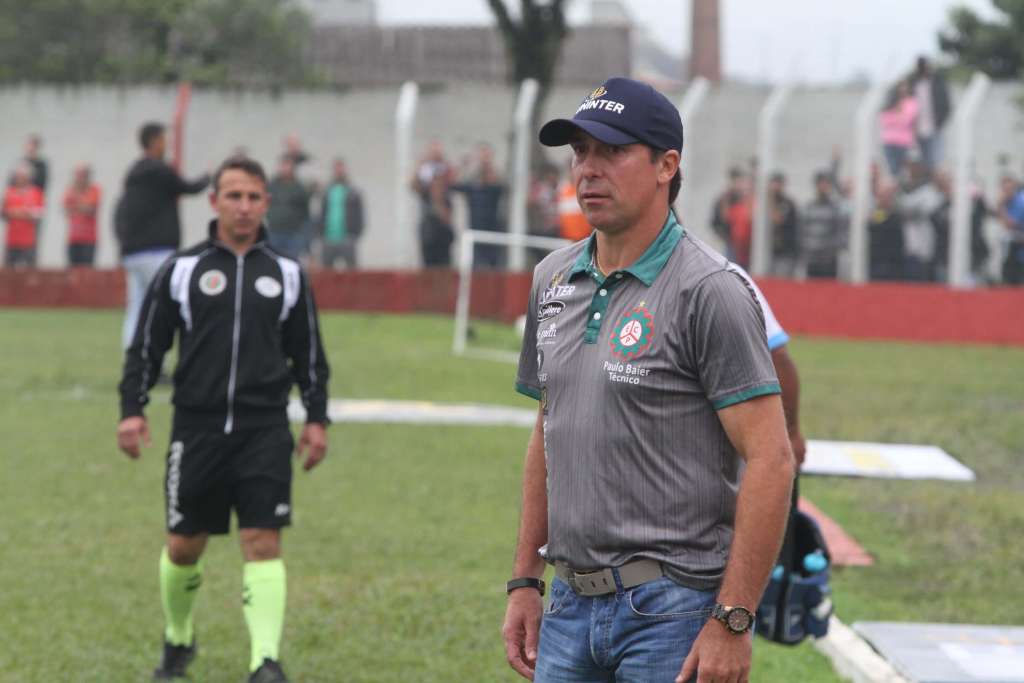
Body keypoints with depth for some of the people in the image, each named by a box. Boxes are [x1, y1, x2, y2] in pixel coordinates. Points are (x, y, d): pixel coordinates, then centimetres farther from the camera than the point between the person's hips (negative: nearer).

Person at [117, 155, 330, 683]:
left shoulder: (286, 274, 8)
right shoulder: (182, 270, 3)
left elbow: (309, 355, 14)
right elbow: (146, 346, 6)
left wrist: (317, 418, 9)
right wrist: (132, 410, -1)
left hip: (265, 430, 0)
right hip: (196, 426, 0)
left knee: (263, 541, -10)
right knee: (184, 545, 7)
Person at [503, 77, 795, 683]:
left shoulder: (709, 291, -11)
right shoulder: (555, 281, 12)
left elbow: (770, 459, -15)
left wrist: (732, 622, -19)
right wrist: (526, 581, 16)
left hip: (674, 610, -7)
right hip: (572, 605, 7)